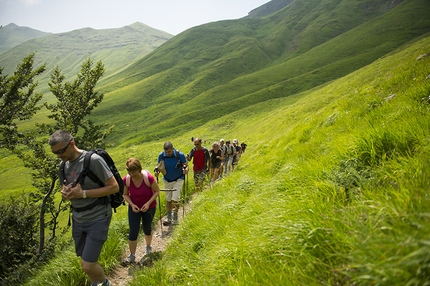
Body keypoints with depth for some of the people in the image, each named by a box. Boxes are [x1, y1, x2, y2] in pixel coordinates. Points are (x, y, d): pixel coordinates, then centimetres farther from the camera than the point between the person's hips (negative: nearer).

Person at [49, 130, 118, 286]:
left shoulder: (93, 160, -19)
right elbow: (66, 190, 16)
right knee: (85, 263, 16)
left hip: (98, 219, -7)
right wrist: (65, 193, -10)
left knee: (88, 265, -5)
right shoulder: (65, 165, 4)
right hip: (78, 219, 7)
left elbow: (114, 187, -19)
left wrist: (83, 193, -23)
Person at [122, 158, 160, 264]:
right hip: (134, 207, 2)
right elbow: (126, 194, -2)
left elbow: (157, 191, -13)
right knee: (133, 231, -2)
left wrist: (148, 203, -23)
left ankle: (148, 246, 45)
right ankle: (132, 255, 18)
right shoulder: (126, 180, -19)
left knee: (147, 228, 15)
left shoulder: (148, 178, -28)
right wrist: (132, 205, -17)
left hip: (149, 207, -1)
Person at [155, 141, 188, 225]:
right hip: (167, 180, 3)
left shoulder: (180, 155, -19)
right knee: (168, 199, 12)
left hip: (178, 180, -3)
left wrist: (185, 169, -33)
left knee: (175, 199, -11)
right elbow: (159, 166, 0)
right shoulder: (161, 155, -13)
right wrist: (157, 171, -21)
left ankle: (175, 217, 8)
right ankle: (169, 217, 28)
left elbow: (186, 165, -10)